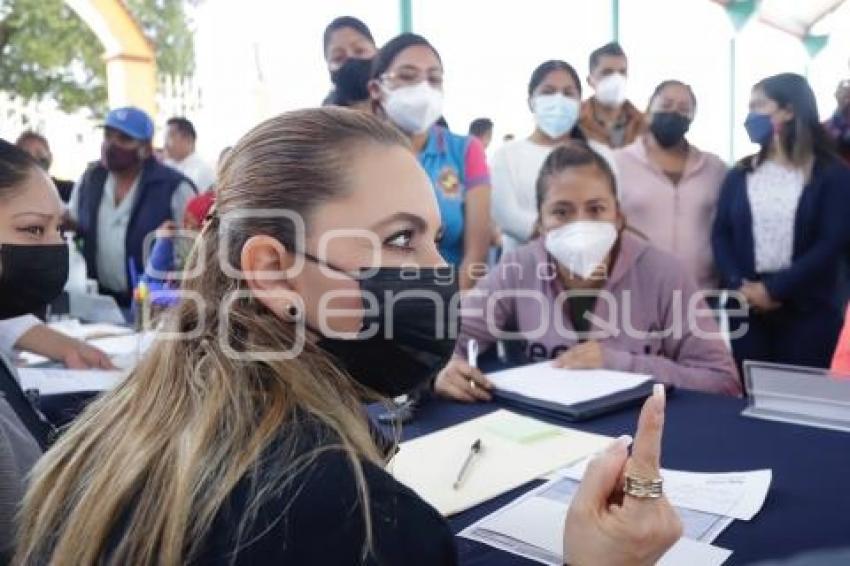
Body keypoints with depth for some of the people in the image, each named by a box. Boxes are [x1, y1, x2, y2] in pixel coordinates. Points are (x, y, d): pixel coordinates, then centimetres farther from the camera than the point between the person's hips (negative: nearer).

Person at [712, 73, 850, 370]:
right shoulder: (739, 175, 11)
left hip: (808, 310, -2)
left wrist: (774, 288, -16)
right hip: (746, 306, 3)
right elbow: (721, 234, 4)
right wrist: (739, 285, -13)